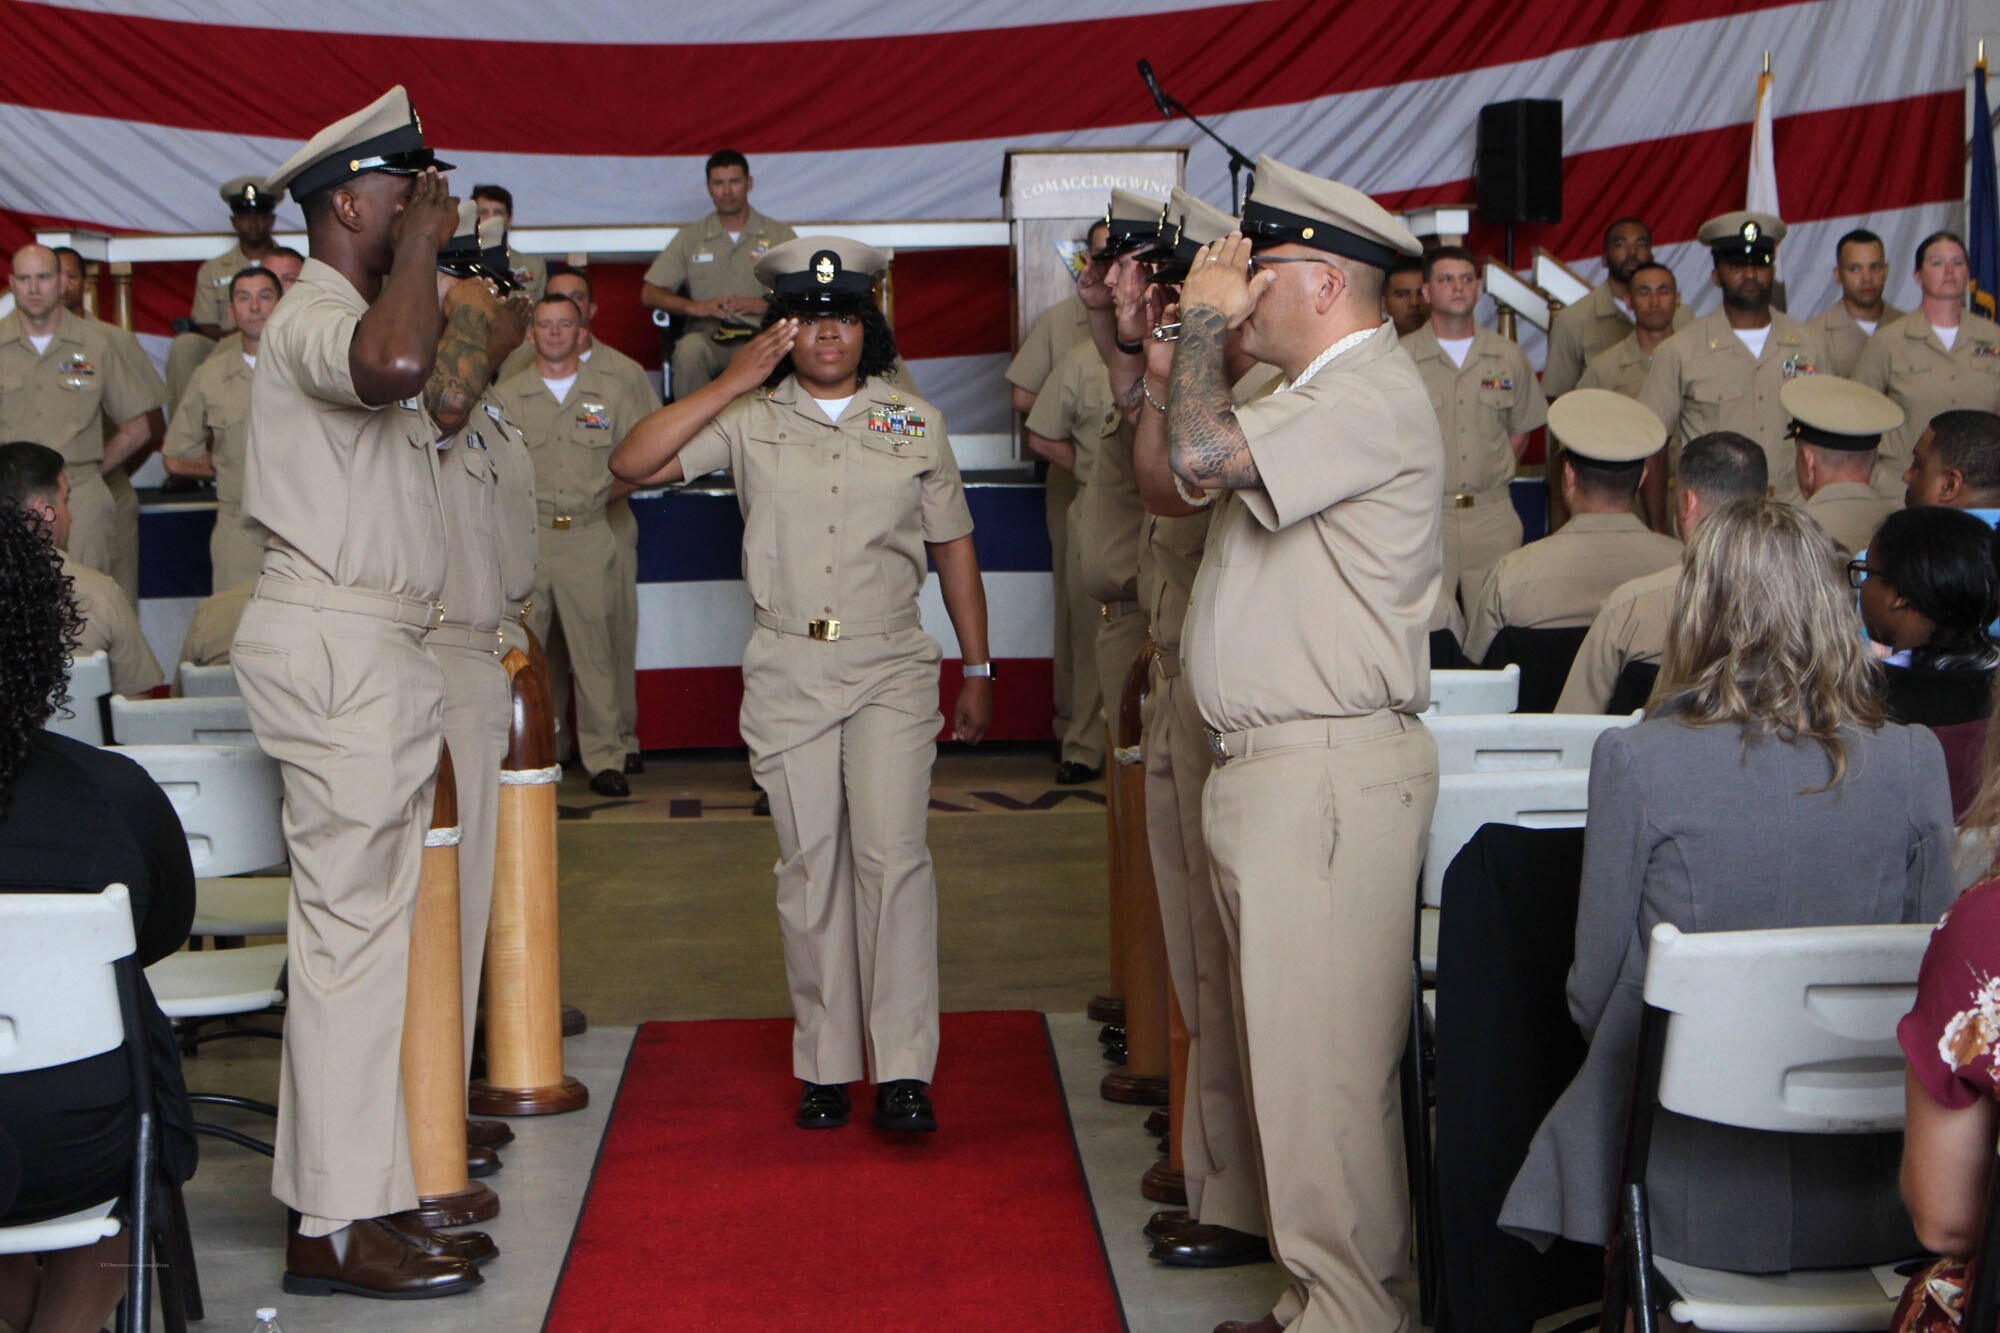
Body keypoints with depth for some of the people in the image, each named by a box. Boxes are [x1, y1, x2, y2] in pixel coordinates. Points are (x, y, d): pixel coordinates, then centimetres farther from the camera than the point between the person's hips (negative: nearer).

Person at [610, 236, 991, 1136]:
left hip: (892, 666, 0)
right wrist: (732, 383, -11)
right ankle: (825, 1064, 15)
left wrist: (977, 671, 13)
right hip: (788, 671, 1)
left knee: (891, 853, -13)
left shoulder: (914, 424, 8)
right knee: (809, 866, 4)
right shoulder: (749, 420, 3)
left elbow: (953, 548, 14)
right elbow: (632, 464, -8)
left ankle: (904, 1070, -10)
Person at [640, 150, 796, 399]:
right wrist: (695, 307, -6)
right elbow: (649, 294, 12)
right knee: (689, 350, -36)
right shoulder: (690, 236, 17)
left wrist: (763, 304, -11)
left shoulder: (780, 235, 15)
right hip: (707, 334, 1)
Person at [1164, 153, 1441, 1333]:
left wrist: (1206, 319, -11)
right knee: (1288, 1049, 16)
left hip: (1330, 772, -11)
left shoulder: (1374, 399, -15)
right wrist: (1172, 338, 14)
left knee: (1321, 1060, -6)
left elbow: (1203, 458, -27)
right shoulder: (1321, 394, 20)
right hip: (1270, 766, 11)